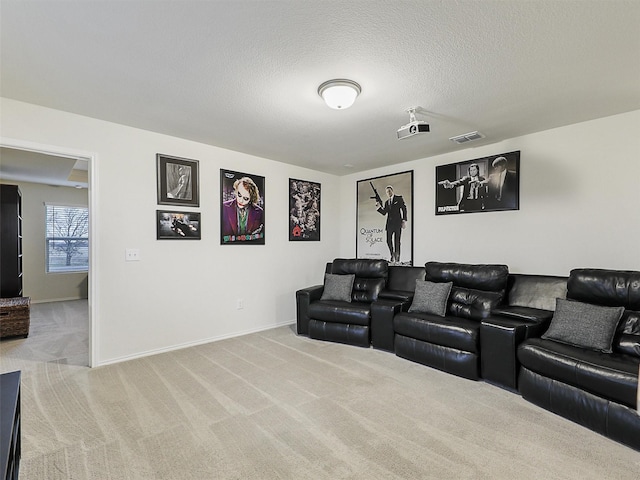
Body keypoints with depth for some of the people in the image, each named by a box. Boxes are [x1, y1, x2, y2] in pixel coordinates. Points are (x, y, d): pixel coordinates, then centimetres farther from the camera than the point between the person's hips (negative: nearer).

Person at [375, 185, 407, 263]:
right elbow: (384, 213, 10)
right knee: (388, 240, 3)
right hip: (389, 224, 5)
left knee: (397, 241, -4)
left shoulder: (399, 198, 4)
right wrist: (379, 206, -8)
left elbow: (404, 209, -1)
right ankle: (392, 254, 23)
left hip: (397, 223, -5)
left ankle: (397, 258, 4)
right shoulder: (386, 202, 18)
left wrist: (404, 220, -9)